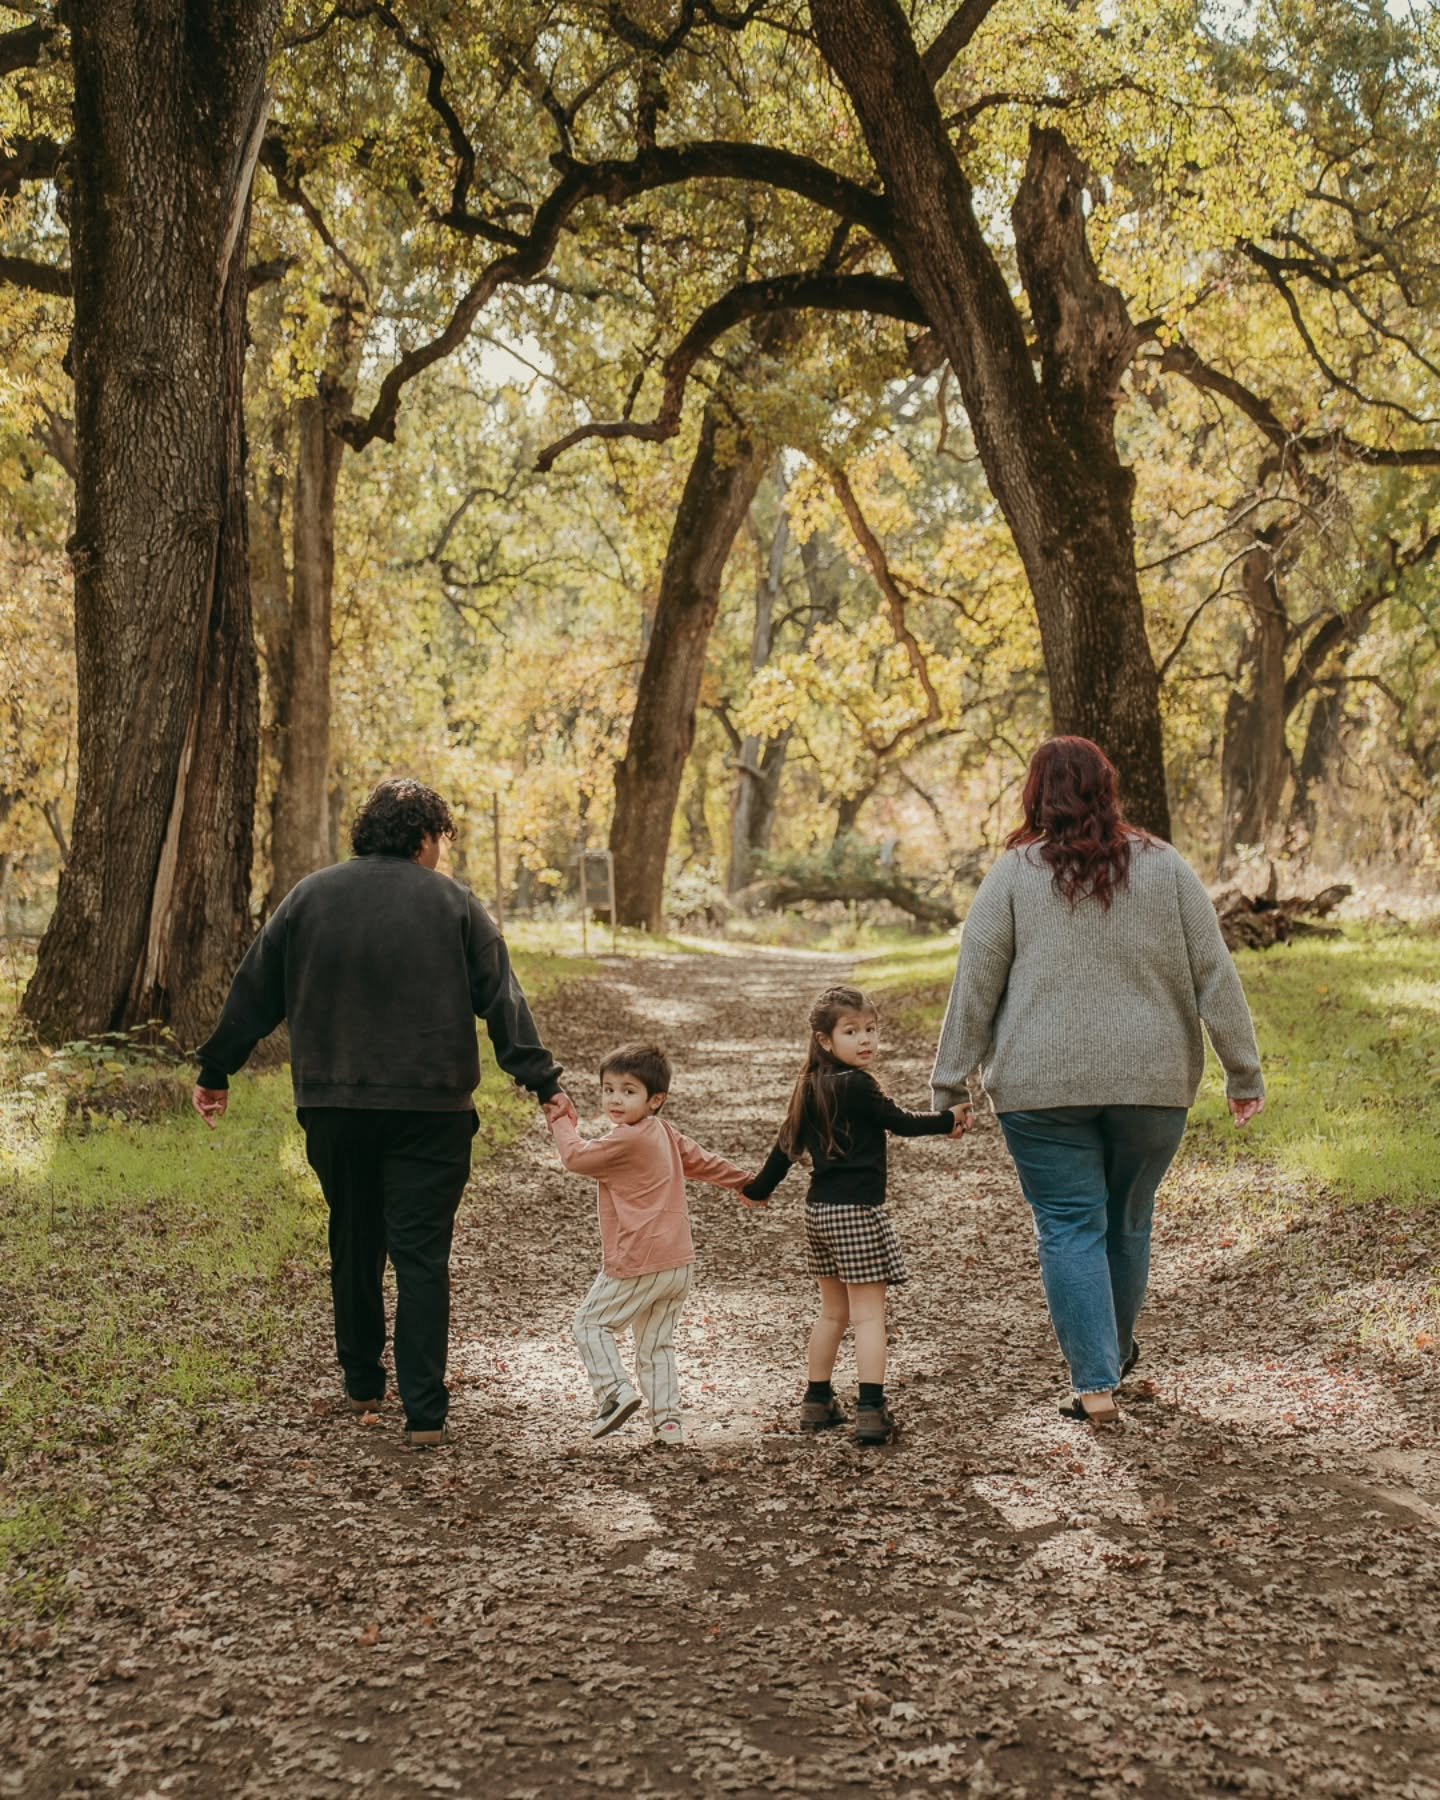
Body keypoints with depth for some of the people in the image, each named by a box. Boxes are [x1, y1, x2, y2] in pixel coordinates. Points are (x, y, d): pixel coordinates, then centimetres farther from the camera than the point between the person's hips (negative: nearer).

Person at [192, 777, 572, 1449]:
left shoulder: (309, 896, 7)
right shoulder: (453, 904, 0)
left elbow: (254, 992, 11)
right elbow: (503, 1001, -3)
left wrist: (215, 1071, 19)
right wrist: (542, 1081, -1)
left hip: (332, 1105, 3)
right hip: (430, 1109, -3)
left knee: (353, 1243, 19)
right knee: (421, 1255, -1)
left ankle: (362, 1383, 30)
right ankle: (424, 1413, -4)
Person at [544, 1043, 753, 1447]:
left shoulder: (627, 1141, -17)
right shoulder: (665, 1133, 9)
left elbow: (576, 1157, -8)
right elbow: (701, 1160, 21)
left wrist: (561, 1121, 9)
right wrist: (744, 1182, 37)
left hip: (637, 1265, -8)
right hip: (677, 1263, 8)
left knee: (591, 1322, 6)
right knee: (656, 1344, 14)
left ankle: (616, 1391, -8)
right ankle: (668, 1423, 11)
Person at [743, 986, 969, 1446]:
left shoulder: (810, 1088, 9)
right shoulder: (858, 1086, -16)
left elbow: (787, 1144, 15)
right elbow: (900, 1122, -7)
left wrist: (758, 1189, 27)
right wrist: (948, 1120, 8)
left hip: (819, 1209, 8)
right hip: (855, 1212, -8)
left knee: (833, 1311, 19)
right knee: (868, 1313, -5)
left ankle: (817, 1402, 25)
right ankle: (871, 1411, -8)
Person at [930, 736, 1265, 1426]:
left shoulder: (1014, 874, -3)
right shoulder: (1165, 868, 3)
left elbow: (975, 985, -3)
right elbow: (1214, 974, 3)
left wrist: (950, 1082, 4)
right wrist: (1243, 1072, 8)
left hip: (1043, 1085, -2)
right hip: (1151, 1083, 2)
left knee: (1070, 1228, 3)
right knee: (1128, 1221, 18)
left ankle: (1096, 1383, -3)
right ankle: (1117, 1350, 36)